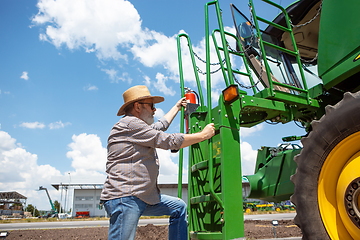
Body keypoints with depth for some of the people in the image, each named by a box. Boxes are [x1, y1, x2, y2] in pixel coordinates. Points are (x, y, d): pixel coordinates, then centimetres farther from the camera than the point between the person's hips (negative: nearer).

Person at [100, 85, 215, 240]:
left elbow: (161, 125, 39)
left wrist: (176, 107, 49)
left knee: (179, 207, 15)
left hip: (144, 197, 11)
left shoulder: (138, 127, 21)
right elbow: (170, 141, -15)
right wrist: (203, 135, -5)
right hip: (124, 197, -11)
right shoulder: (129, 123, -12)